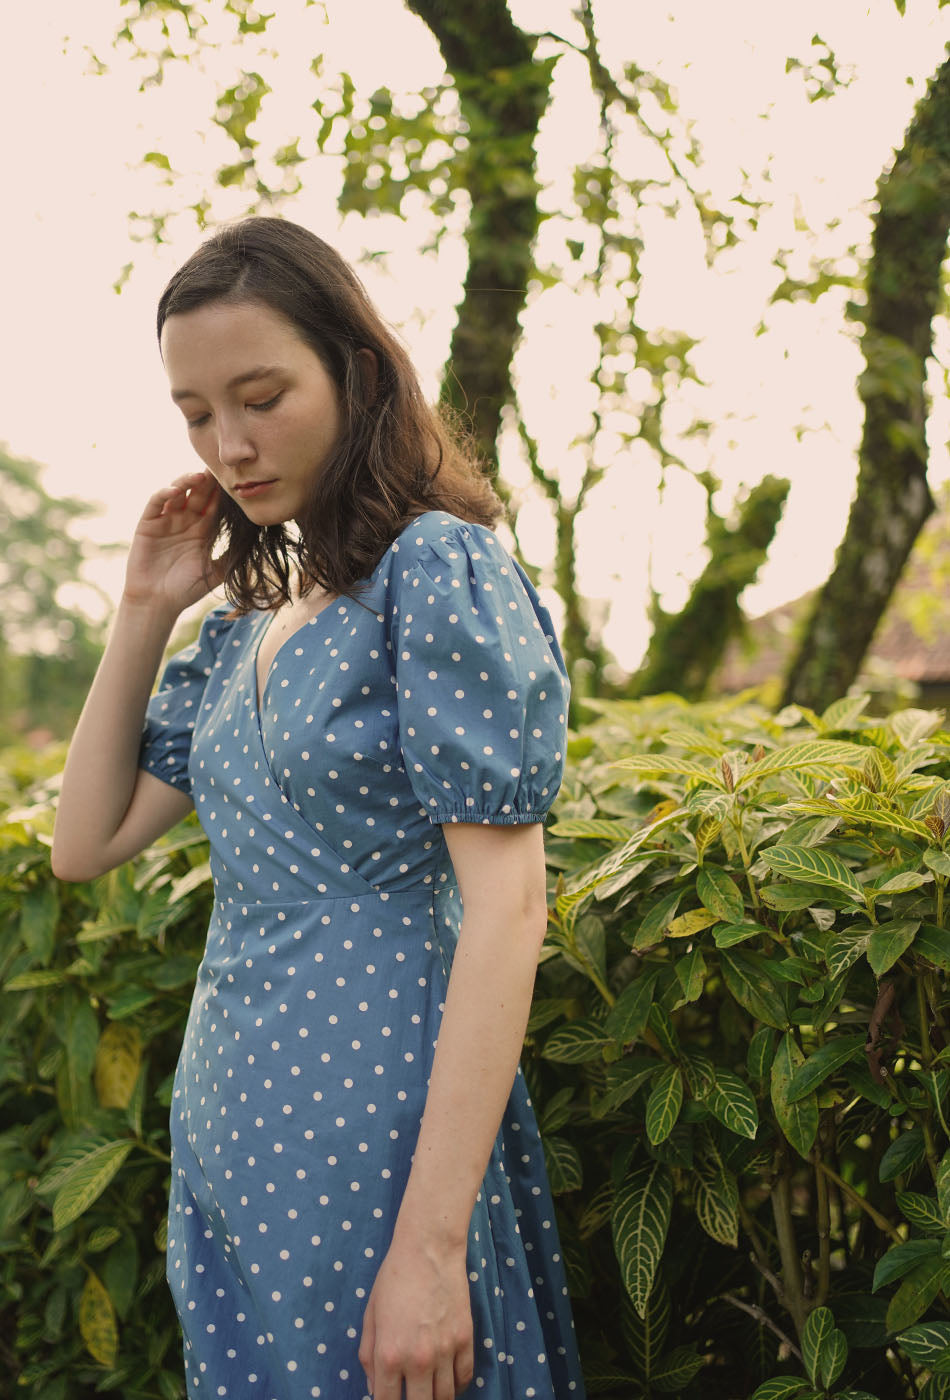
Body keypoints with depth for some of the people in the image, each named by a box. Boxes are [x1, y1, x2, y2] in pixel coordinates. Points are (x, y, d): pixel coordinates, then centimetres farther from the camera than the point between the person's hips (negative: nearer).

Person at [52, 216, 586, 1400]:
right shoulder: (250, 618, 11)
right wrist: (144, 610, 5)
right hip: (231, 1124, 8)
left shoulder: (438, 568, -13)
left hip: (373, 1127, -7)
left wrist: (432, 1245, -23)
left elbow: (507, 905, -20)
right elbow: (85, 845, 12)